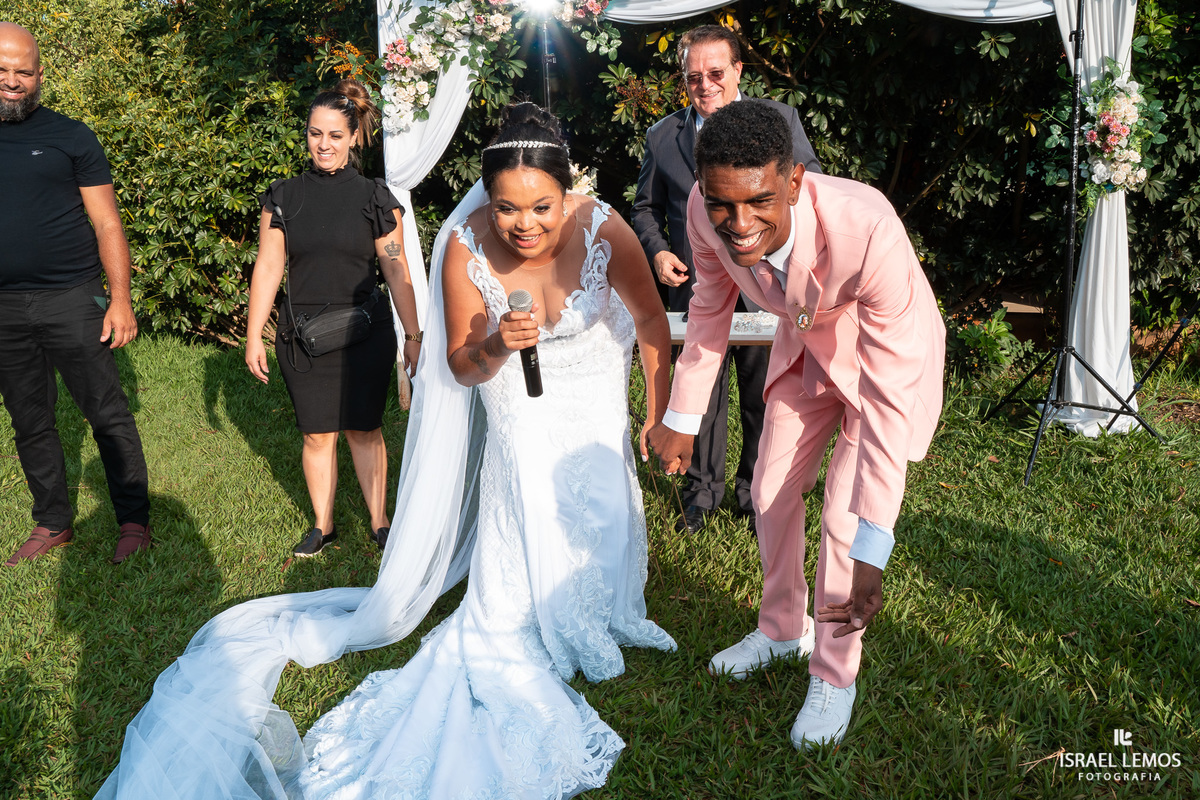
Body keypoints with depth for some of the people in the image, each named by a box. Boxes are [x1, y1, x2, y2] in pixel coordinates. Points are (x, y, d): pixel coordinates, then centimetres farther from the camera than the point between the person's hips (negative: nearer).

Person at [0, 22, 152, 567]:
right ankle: (53, 524, 24)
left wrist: (120, 298, -10)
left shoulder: (69, 136, 1)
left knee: (108, 415, -2)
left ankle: (134, 522, 9)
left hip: (72, 299, -4)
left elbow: (107, 224, -1)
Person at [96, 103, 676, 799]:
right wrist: (496, 348, -37)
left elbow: (654, 324, -8)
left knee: (601, 541, 12)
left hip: (597, 423, 1)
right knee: (521, 577, -2)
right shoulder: (467, 248, -25)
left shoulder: (604, 230, -25)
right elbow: (461, 368, -14)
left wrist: (660, 418, 0)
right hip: (519, 426, -1)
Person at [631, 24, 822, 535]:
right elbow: (646, 208, 16)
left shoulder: (777, 118, 4)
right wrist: (656, 250, -3)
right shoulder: (662, 135, 9)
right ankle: (703, 489, 31)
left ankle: (755, 490, 30)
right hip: (694, 291, 1)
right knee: (700, 397, 11)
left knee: (764, 398, 11)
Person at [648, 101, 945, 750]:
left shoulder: (867, 229, -43)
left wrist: (871, 551, -42)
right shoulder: (706, 212, -28)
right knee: (771, 491, 13)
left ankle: (834, 677, 18)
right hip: (807, 348, 5)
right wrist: (681, 417, 1)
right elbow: (710, 308, -6)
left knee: (844, 518, -8)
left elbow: (889, 398, -41)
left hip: (891, 355, -5)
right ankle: (783, 627, 40)